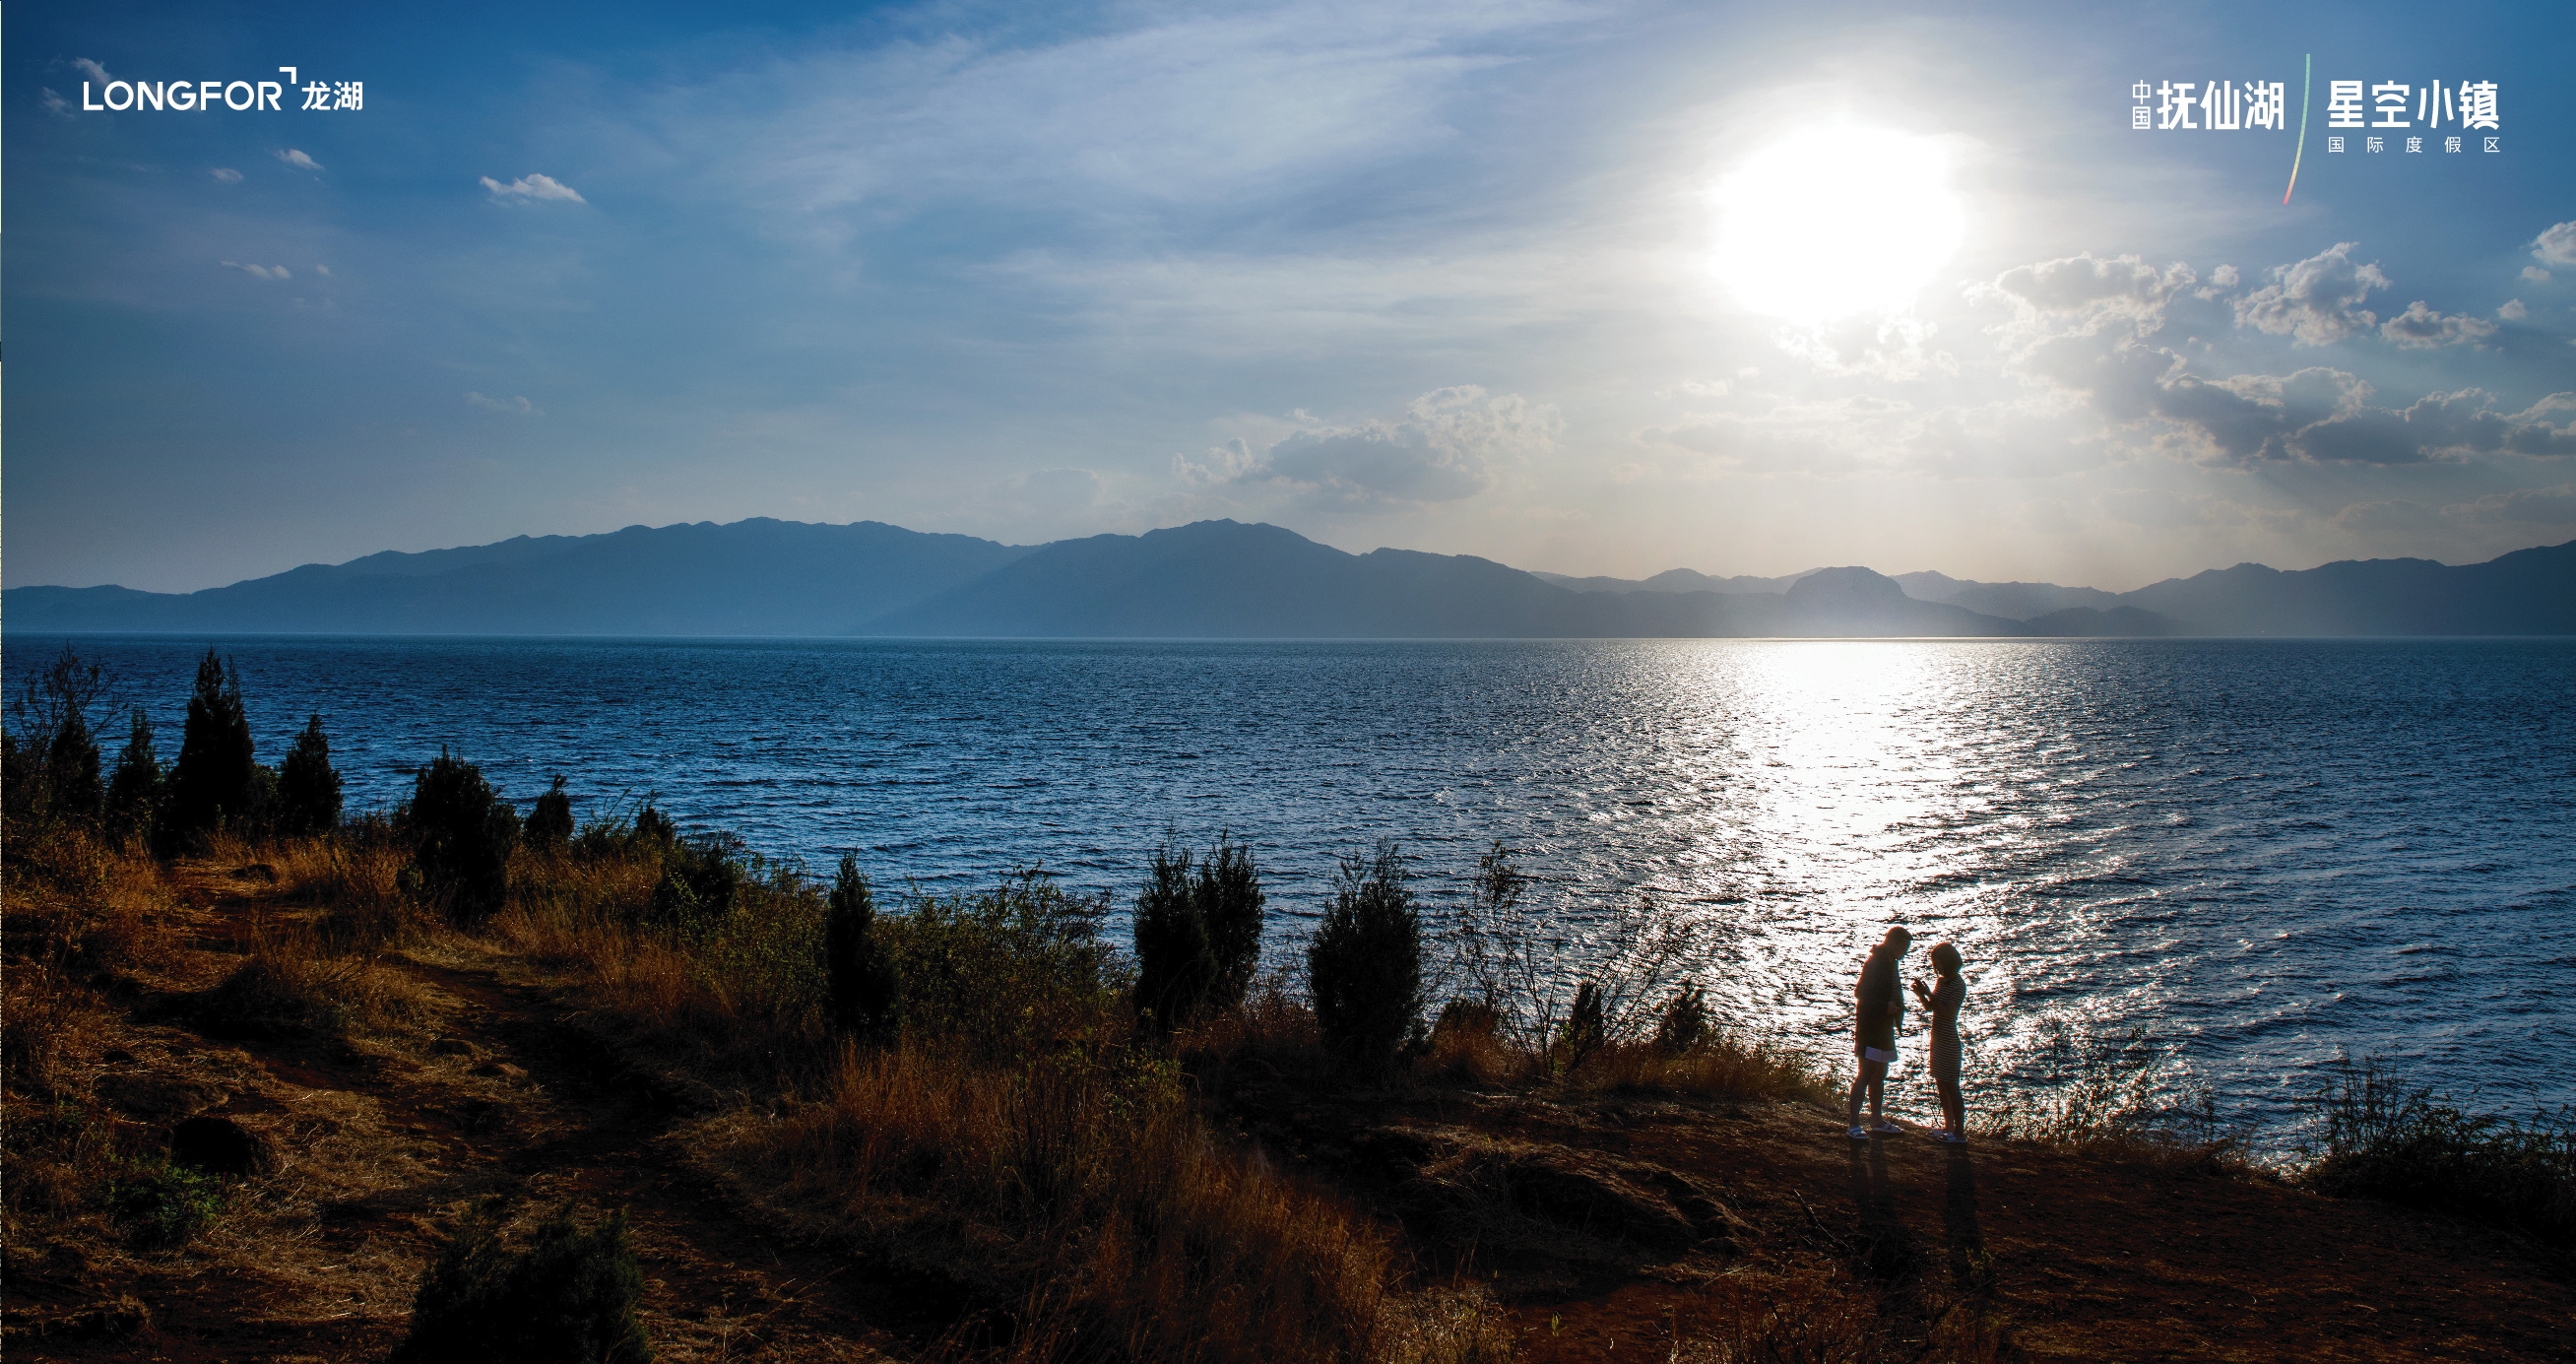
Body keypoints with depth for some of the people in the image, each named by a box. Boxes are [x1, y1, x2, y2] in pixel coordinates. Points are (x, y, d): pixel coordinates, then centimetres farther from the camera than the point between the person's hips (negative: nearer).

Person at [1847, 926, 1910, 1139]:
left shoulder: (1890, 963, 14)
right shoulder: (1874, 963, -16)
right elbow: (1860, 994, -21)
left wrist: (1898, 1009, 11)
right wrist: (1885, 1006, -23)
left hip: (1884, 1026, 10)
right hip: (1870, 1027, -10)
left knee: (1879, 1075, 16)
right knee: (1865, 1075, -11)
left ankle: (1877, 1120, 25)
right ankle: (1854, 1124, -12)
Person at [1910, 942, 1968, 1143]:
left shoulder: (1958, 985, -16)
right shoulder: (1942, 982, 10)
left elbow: (1948, 1013, -24)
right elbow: (1929, 1007, 16)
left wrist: (1929, 995, -25)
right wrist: (1921, 994, -3)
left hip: (1949, 1041, -9)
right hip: (1938, 1039, 9)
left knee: (1951, 1087, -5)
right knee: (1942, 1085, 15)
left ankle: (1960, 1131, -1)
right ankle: (1949, 1126, 24)